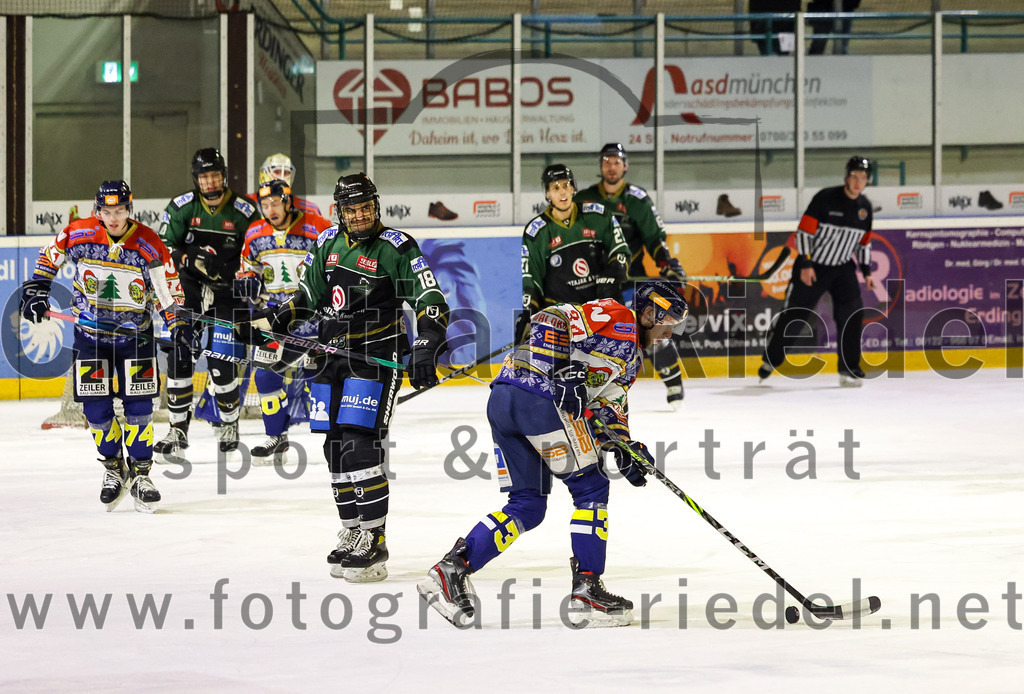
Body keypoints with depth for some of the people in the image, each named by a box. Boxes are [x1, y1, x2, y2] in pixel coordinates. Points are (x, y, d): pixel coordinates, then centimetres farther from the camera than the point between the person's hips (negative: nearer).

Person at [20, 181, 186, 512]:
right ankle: (113, 469, 18)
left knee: (138, 406, -4)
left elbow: (167, 289, -6)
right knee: (96, 407, -1)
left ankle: (140, 474, 7)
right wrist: (36, 289, 4)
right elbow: (50, 256, 9)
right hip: (90, 332, 1)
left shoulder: (149, 246, -14)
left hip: (135, 334, -1)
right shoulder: (78, 234, -10)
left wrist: (178, 324, -14)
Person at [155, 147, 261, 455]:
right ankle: (178, 429, 5)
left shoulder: (244, 212, -6)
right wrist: (191, 260, -17)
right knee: (179, 357, -5)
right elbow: (164, 247, -1)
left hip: (227, 294, -2)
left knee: (221, 363, -7)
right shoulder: (181, 207, -3)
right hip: (189, 291, 2)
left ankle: (230, 424, 15)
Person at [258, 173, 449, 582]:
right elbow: (309, 293, 24)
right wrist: (278, 320, 10)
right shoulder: (328, 244, 9)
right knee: (336, 448, 8)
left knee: (361, 447, -15)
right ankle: (352, 533, 21)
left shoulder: (396, 248, -10)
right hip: (332, 356, 7)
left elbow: (431, 302, -14)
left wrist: (426, 349, -26)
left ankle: (374, 542, -11)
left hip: (376, 359, -7)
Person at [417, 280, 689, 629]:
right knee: (590, 489, 0)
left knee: (527, 505, 13)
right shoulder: (617, 318, -1)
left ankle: (452, 568, 3)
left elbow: (608, 403, 29)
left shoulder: (632, 355, 29)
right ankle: (587, 592, 0)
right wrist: (564, 370, -21)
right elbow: (551, 319, -14)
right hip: (540, 397, -10)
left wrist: (624, 448, 14)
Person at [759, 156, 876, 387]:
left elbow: (864, 241, 15)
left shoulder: (865, 206, 2)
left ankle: (849, 369, -1)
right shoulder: (825, 198, -16)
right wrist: (804, 265, -21)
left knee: (852, 314, -9)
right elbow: (804, 231, -16)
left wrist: (867, 271, 10)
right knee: (794, 314, 1)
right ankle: (770, 359, 19)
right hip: (812, 266, -4)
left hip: (843, 267, 4)